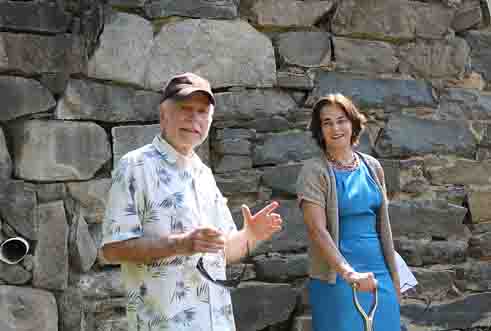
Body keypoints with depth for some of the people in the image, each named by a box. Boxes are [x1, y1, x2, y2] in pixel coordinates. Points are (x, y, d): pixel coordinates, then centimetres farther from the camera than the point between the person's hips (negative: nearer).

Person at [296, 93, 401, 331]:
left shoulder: (371, 166, 7)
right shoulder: (314, 171, -9)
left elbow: (382, 224, 13)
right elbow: (317, 230, -18)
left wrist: (394, 274, 13)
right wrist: (348, 272, -29)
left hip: (379, 274, 5)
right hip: (337, 279, -5)